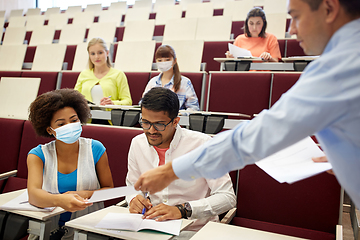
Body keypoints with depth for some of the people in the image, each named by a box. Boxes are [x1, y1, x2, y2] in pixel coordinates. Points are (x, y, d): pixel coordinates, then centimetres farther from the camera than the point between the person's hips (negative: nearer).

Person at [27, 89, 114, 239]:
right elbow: (33, 194, -14)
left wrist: (85, 195, -13)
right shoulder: (38, 154, 2)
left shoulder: (95, 149, 1)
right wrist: (59, 200, -34)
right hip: (48, 227, 1)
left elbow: (109, 189, 6)